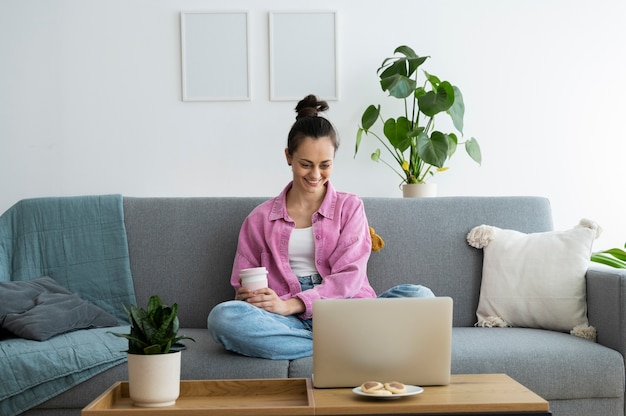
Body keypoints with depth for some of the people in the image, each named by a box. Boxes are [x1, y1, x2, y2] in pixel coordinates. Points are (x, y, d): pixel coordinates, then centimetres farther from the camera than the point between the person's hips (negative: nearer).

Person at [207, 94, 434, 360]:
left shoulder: (349, 206, 13)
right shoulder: (261, 218, 16)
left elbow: (349, 276, -1)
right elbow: (243, 285, 14)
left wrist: (290, 304, -15)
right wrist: (250, 297, -13)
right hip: (292, 324, 1)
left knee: (421, 296, -25)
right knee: (222, 317, -32)